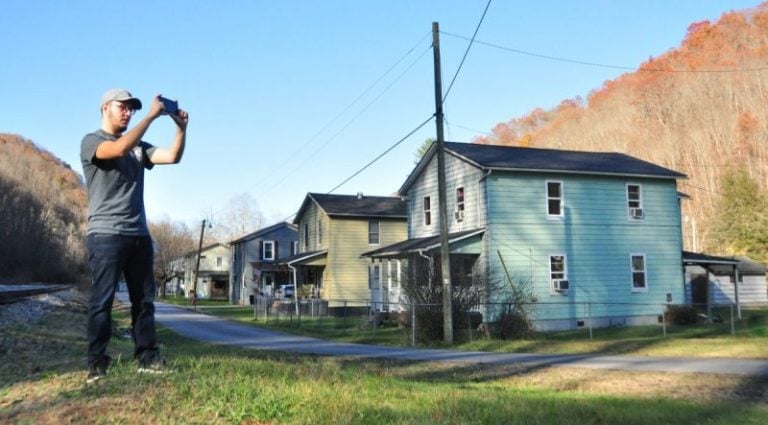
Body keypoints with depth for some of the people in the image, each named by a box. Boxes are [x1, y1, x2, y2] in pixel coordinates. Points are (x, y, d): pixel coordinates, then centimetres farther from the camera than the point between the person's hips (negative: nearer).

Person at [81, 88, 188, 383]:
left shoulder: (138, 146, 18)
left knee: (144, 299, 7)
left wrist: (181, 127, -9)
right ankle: (97, 363, 0)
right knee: (102, 300, -5)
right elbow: (119, 149, -21)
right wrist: (151, 116, -20)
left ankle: (147, 357, 12)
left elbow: (173, 156, 5)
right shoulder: (91, 142, 0)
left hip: (139, 235, 6)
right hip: (106, 234, -6)